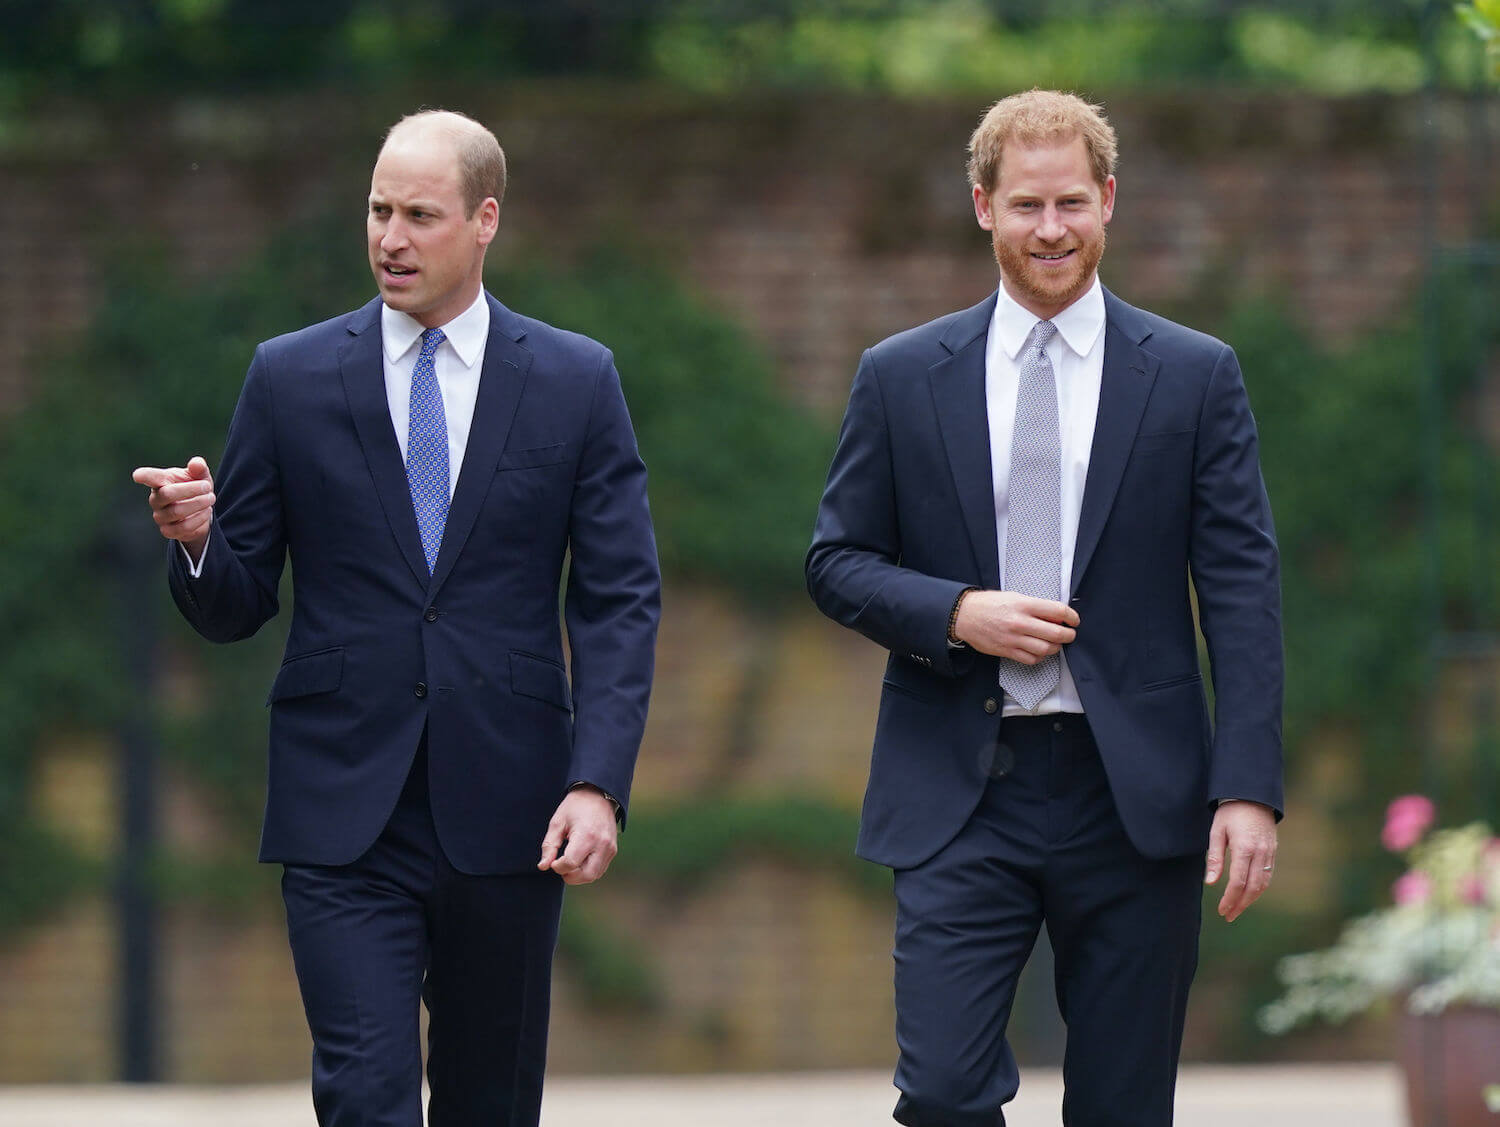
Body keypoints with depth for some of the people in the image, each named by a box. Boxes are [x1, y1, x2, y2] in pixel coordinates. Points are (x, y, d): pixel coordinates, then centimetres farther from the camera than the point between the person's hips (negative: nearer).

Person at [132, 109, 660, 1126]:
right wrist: (196, 543, -16)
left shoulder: (575, 382, 5)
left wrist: (599, 783, -10)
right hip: (344, 812, -1)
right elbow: (235, 609, 8)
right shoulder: (291, 378, 6)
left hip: (504, 812, 1)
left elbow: (621, 602, 2)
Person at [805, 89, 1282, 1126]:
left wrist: (1250, 788, -9)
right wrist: (955, 613, -11)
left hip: (1133, 796, 0)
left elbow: (1243, 591, 1)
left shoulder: (1195, 377, 4)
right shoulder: (903, 377, 7)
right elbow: (837, 562, 10)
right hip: (961, 796, 0)